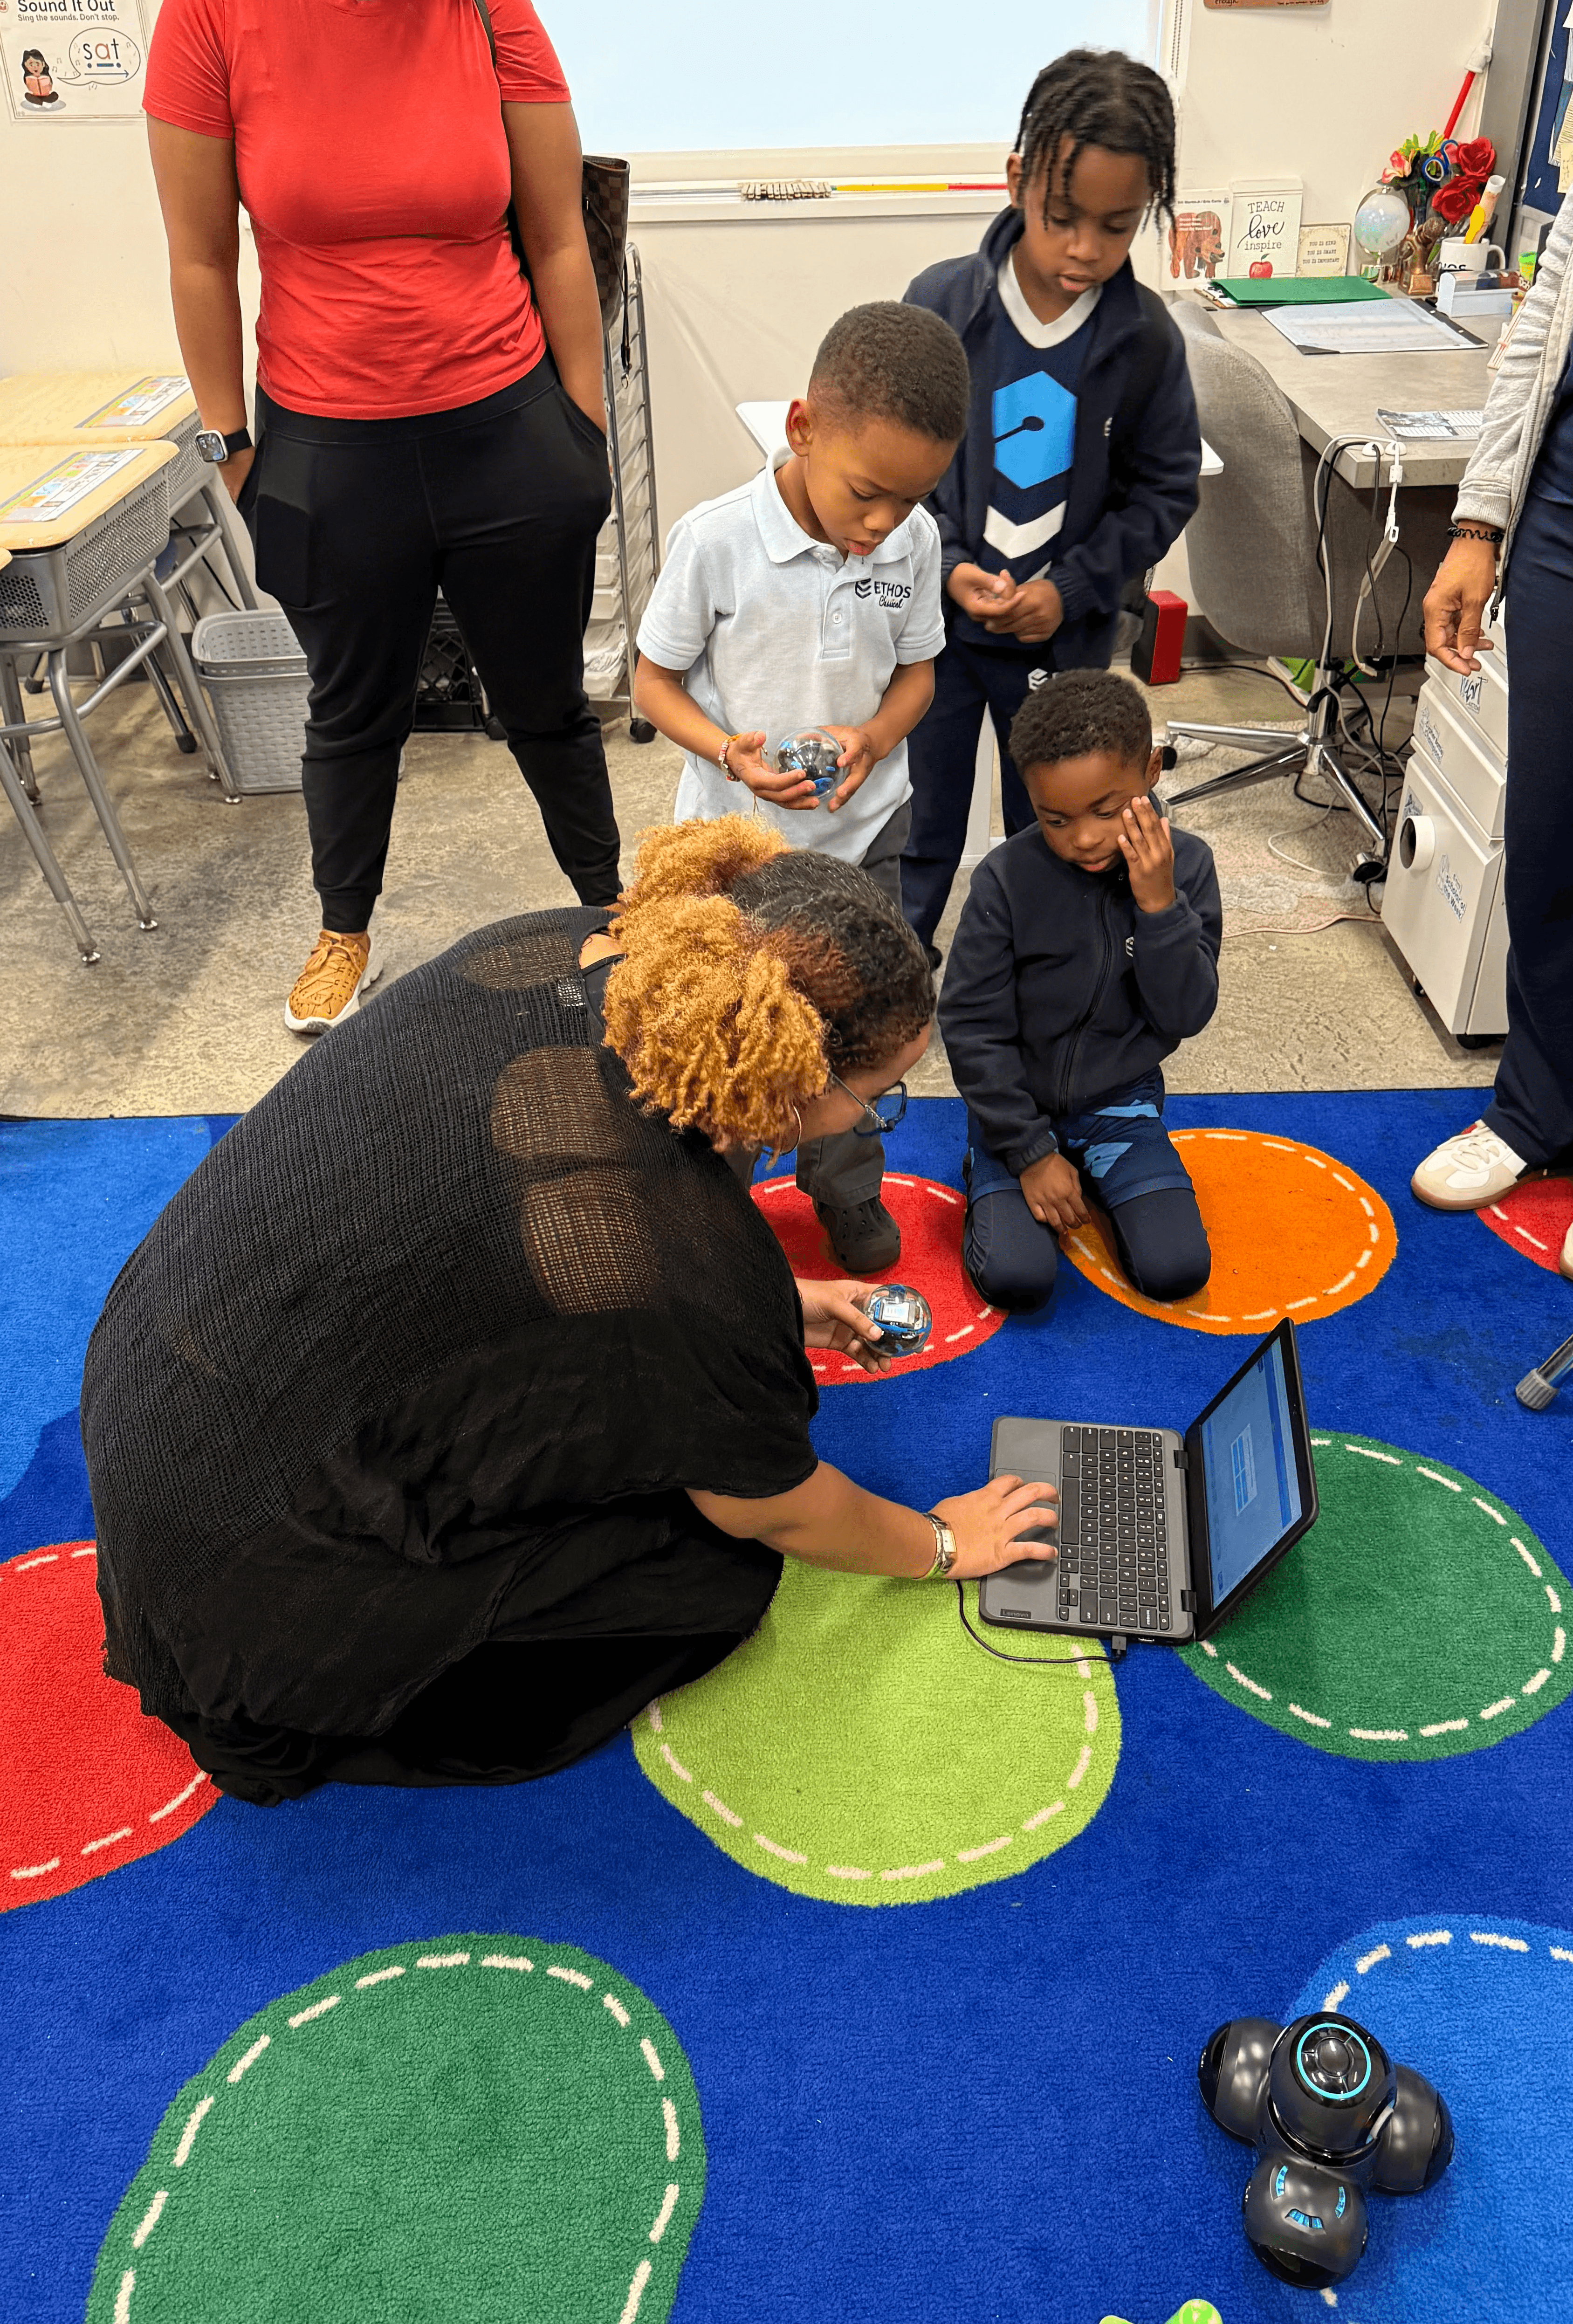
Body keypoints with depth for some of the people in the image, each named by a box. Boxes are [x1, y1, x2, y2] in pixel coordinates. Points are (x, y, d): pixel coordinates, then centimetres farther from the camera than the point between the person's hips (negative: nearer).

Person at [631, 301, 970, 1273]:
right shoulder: (716, 539, -20)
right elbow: (656, 681, -9)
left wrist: (875, 736, -18)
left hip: (864, 828, 3)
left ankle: (847, 1191, 39)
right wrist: (729, 751, -26)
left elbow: (917, 672, 4)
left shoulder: (916, 540, -9)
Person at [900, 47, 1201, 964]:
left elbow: (1166, 490, -1)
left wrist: (1072, 587, -13)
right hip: (937, 621, -1)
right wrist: (945, 566, -17)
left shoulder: (1147, 336, -8)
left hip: (1065, 632, 1)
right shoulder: (942, 302, -11)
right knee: (921, 826, 12)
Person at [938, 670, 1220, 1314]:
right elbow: (972, 1027, -13)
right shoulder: (1006, 880, -18)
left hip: (1119, 1101, 2)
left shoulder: (1184, 865, -10)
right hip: (1017, 1101, -2)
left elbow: (1185, 1015, -12)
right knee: (1015, 1278, -18)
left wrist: (1160, 905, -26)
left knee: (1176, 1270, -12)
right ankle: (993, 1175, 13)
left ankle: (1097, 1176, 16)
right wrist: (1030, 1152, -13)